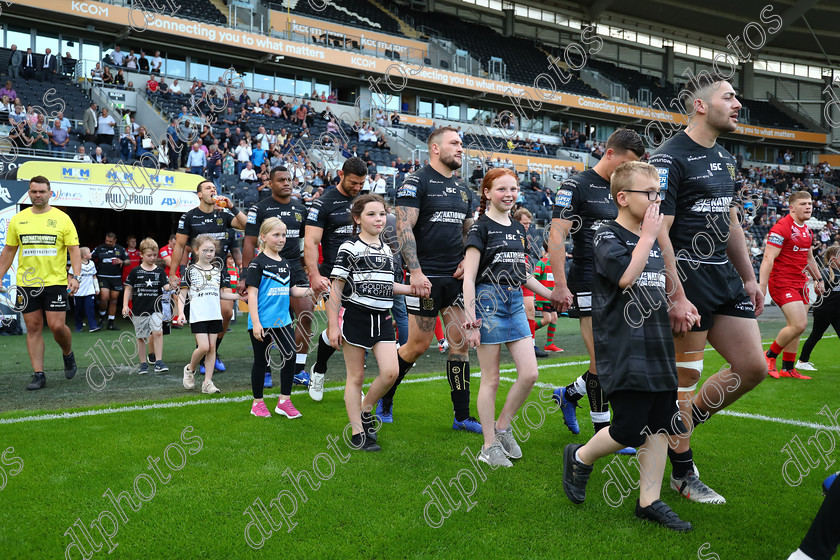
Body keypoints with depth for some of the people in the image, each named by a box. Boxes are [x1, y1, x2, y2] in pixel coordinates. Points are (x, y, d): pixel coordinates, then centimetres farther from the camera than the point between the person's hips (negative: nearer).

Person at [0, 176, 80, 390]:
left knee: (57, 326, -8)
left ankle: (68, 354, 24)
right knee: (33, 328, 4)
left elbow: (74, 250, -2)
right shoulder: (17, 220, 7)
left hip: (56, 282, -2)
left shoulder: (62, 219, 0)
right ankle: (38, 374, 10)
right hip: (26, 284, 3)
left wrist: (75, 276, -13)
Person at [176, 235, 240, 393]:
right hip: (198, 315, -4)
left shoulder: (218, 270, 12)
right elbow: (183, 294, 1)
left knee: (212, 347, 3)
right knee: (203, 347, -14)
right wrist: (181, 313, -11)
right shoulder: (191, 270, 0)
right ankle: (190, 369, 15)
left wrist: (240, 296, 5)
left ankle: (207, 382, 8)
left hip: (214, 315, 4)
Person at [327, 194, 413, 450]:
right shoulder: (350, 248, -7)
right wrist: (333, 326, -11)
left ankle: (365, 410, 20)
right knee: (356, 376, 3)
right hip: (355, 317, -6)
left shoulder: (386, 249, 13)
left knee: (390, 372, -5)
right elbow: (336, 288, -8)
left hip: (382, 318, 6)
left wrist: (414, 289, 15)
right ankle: (358, 433, 13)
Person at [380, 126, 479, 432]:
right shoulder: (416, 182, -6)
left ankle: (462, 416, 12)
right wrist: (415, 272, -21)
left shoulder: (463, 190, 16)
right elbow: (404, 228, -13)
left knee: (461, 342, 4)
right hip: (426, 277, -6)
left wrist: (466, 259, 4)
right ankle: (384, 396, 23)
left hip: (456, 277, 7)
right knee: (418, 344, -2)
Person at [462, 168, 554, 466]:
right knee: (491, 379, 0)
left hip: (515, 302, 7)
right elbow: (468, 278, -11)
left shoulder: (519, 229, 14)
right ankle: (490, 447, 11)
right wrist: (471, 320, -17)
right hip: (489, 300, -7)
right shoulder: (480, 228, -7)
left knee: (529, 374, 1)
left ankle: (502, 427, 21)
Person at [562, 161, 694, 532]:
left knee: (659, 427, 7)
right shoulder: (606, 236, -8)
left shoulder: (651, 241, 17)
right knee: (629, 431, -6)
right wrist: (649, 235, -16)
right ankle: (579, 457, 22)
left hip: (658, 349, 8)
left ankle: (649, 501, 18)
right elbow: (626, 276, -25)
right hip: (624, 354, -8)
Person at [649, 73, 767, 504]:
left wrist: (749, 278, 20)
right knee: (685, 375, -1)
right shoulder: (669, 158, -12)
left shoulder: (725, 158, 16)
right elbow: (657, 234, -18)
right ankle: (683, 475, 14)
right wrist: (676, 297, -22)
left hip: (724, 276, 9)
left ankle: (680, 424, 25)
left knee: (753, 367, 7)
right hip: (686, 275, -9)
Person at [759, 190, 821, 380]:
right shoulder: (781, 228, -13)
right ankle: (770, 356, 3)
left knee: (796, 327, 8)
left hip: (800, 283, 9)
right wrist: (762, 286, -25)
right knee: (799, 325, -16)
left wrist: (818, 279, 27)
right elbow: (768, 259, -19)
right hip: (783, 282, -9)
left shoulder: (807, 230, 14)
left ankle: (787, 368, 17)